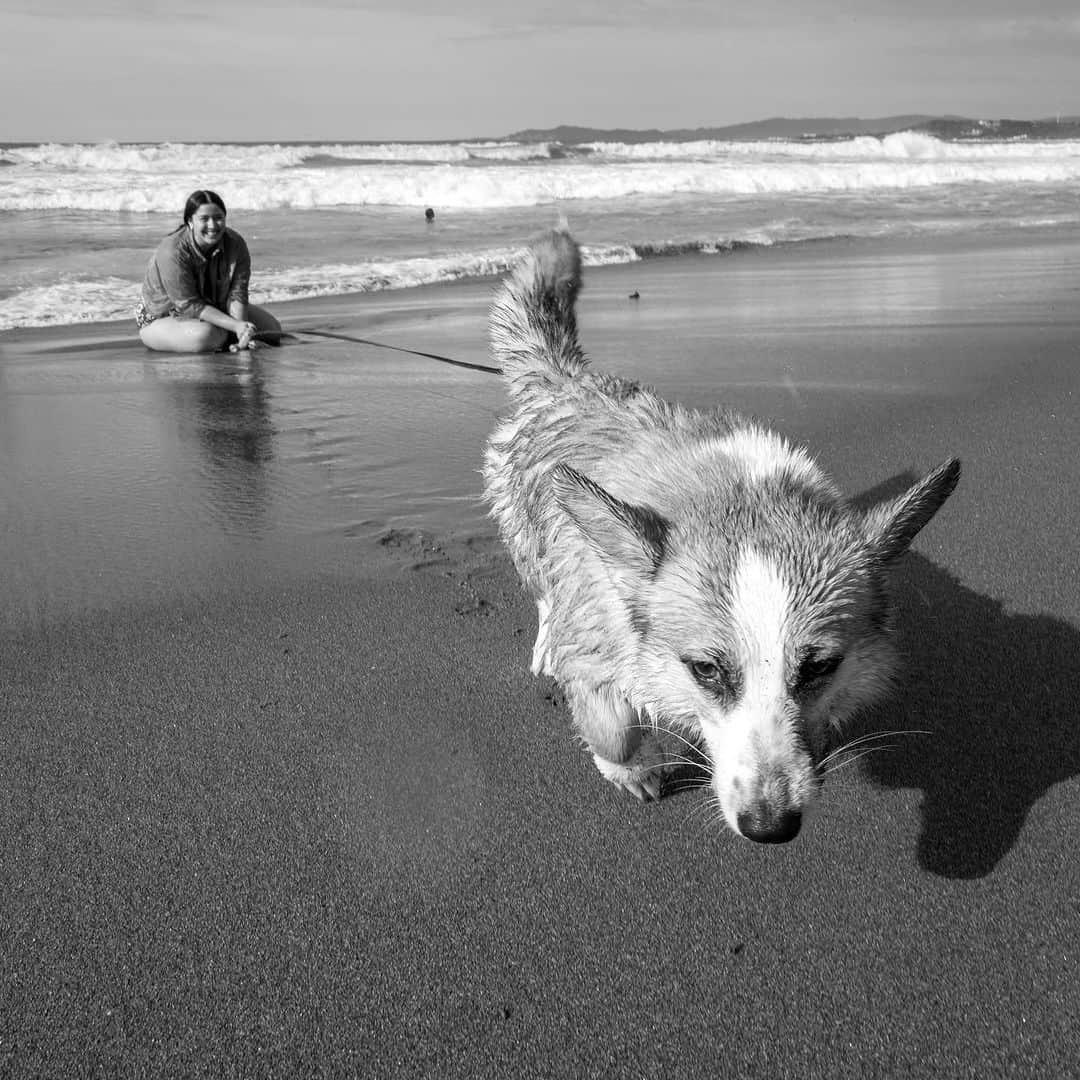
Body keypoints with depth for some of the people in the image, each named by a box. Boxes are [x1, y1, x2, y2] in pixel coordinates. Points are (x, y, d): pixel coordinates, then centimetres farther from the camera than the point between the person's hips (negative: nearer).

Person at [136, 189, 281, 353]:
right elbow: (190, 305, -29)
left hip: (214, 310, 5)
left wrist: (242, 329, -35)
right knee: (204, 336, -37)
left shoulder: (236, 244, -15)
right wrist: (235, 326, -38)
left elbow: (237, 294, -17)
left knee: (272, 327, -3)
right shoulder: (172, 252, -29)